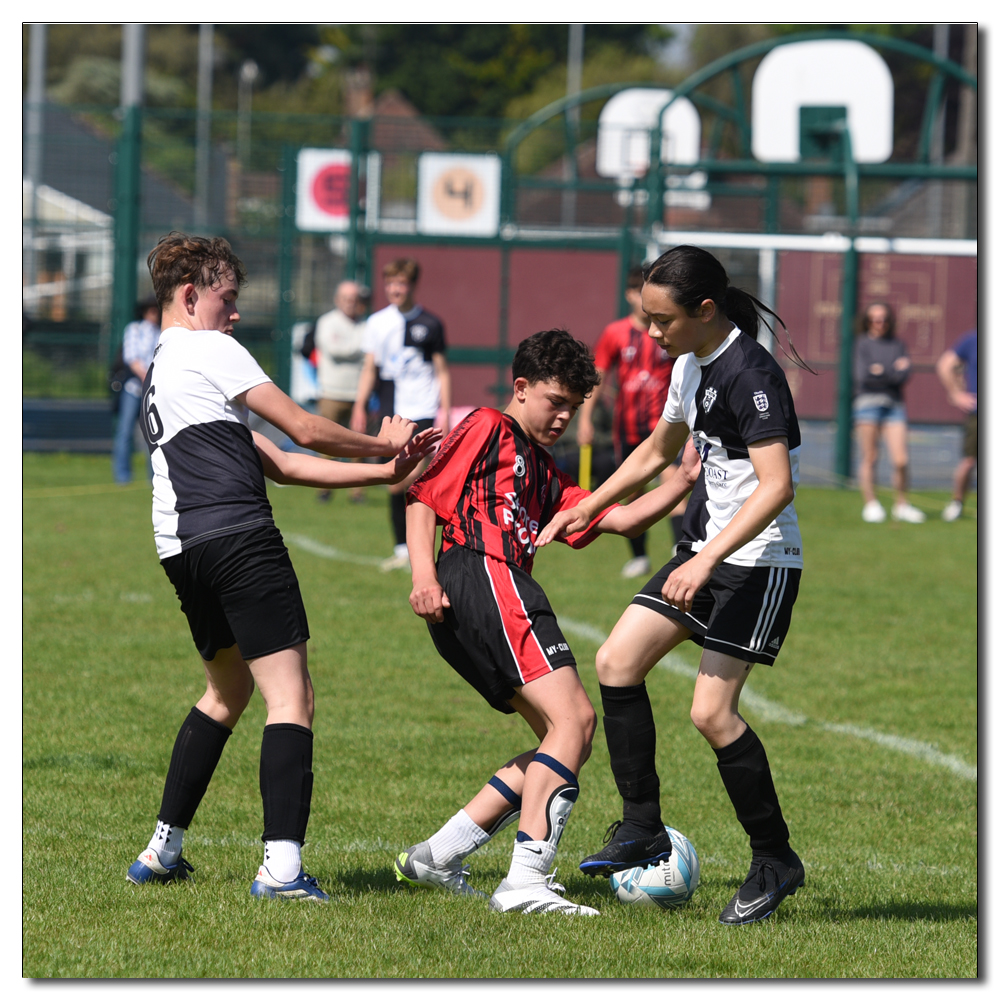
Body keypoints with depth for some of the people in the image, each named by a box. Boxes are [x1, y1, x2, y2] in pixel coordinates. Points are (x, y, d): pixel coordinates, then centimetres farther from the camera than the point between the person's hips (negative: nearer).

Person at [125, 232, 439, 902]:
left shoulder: (160, 375, 28)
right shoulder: (209, 350, 1)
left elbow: (278, 464, 23)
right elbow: (306, 431, 0)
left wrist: (382, 472, 17)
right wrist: (381, 444, 17)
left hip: (182, 548, 9)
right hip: (240, 538, -9)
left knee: (227, 690, 26)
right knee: (291, 697, -11)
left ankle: (162, 851, 26)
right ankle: (283, 866, -23)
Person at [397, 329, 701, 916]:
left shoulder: (546, 474, 32)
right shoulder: (488, 429, 7)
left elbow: (619, 518, 21)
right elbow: (424, 497, -1)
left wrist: (682, 483, 8)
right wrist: (425, 578, -14)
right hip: (481, 576, -10)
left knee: (566, 740, 8)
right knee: (574, 719, -16)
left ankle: (436, 857, 6)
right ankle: (526, 882, -26)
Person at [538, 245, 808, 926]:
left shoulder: (750, 373, -20)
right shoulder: (690, 364, 9)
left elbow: (777, 485, -28)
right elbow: (658, 452, 27)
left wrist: (707, 560, -34)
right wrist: (587, 509, 25)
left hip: (758, 562, -9)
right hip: (705, 552, 9)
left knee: (712, 711, -13)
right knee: (616, 663, 2)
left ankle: (776, 861, 1)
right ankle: (642, 830, 10)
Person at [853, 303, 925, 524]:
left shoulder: (898, 345, 14)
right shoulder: (863, 344, 5)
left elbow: (904, 376, 1)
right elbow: (862, 375, -7)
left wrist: (881, 371, -5)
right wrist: (895, 370, -1)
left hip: (894, 405, 2)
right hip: (868, 402, -2)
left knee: (901, 460, -5)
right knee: (870, 458, -3)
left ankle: (901, 505, 9)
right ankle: (871, 504, 7)